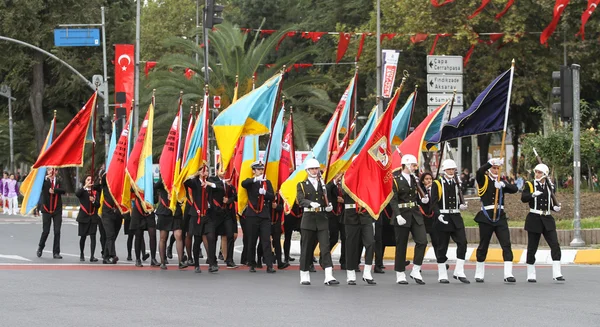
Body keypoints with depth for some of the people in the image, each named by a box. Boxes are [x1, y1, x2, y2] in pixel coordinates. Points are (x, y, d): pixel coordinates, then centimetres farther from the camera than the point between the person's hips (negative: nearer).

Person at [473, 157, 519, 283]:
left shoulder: (501, 181, 12)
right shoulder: (483, 180, 2)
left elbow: (514, 189, -3)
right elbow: (479, 172, -21)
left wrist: (503, 184, -20)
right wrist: (491, 162, -32)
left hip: (500, 216, 3)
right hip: (486, 217, -3)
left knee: (506, 244, -8)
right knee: (483, 246, 6)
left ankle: (508, 274, -10)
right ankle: (479, 275, 18)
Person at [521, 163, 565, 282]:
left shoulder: (550, 187, 10)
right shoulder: (530, 185, 0)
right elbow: (523, 198, -14)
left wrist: (555, 207, -3)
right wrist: (533, 194, -32)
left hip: (547, 219, 3)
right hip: (534, 219, -3)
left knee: (555, 245, -9)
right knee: (532, 248, 2)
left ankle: (557, 274, -8)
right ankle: (531, 275, 13)